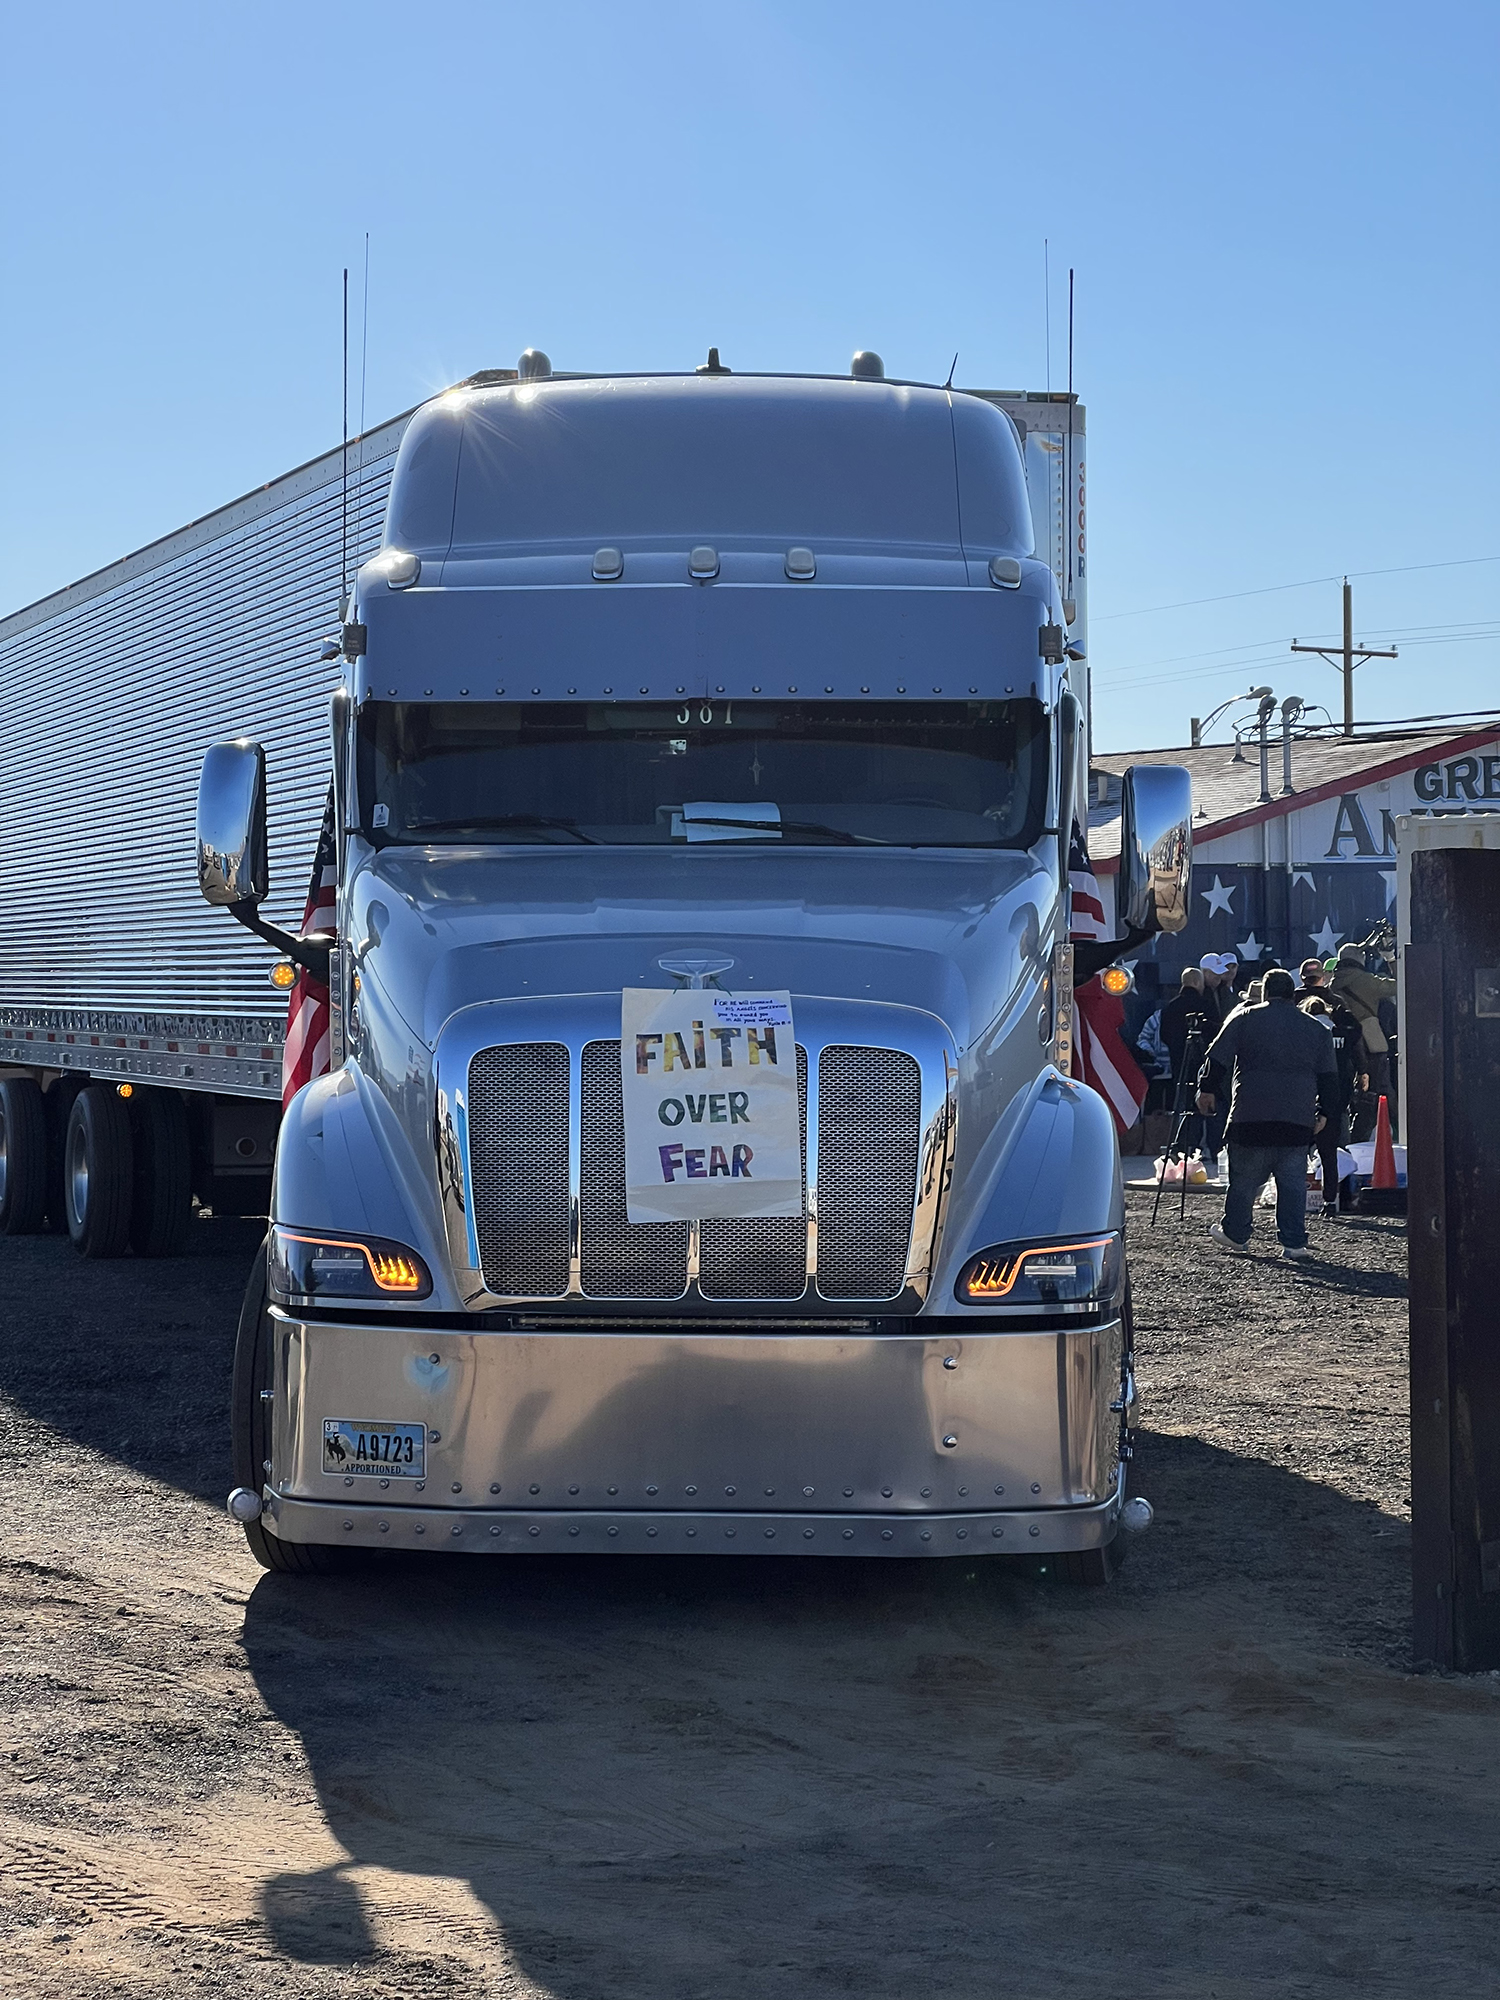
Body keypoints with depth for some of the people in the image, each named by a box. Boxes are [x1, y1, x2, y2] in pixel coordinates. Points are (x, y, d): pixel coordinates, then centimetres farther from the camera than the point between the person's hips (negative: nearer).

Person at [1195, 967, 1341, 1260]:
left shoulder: (1245, 1019, 3)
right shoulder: (1315, 1029, 12)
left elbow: (1217, 1057, 1)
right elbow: (1329, 1077, 14)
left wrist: (1207, 1090, 12)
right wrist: (1324, 1111, 22)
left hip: (1251, 1115, -2)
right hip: (1297, 1118, 2)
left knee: (1244, 1178, 9)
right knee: (1293, 1181, 3)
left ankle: (1236, 1234, 20)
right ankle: (1294, 1243, -1)